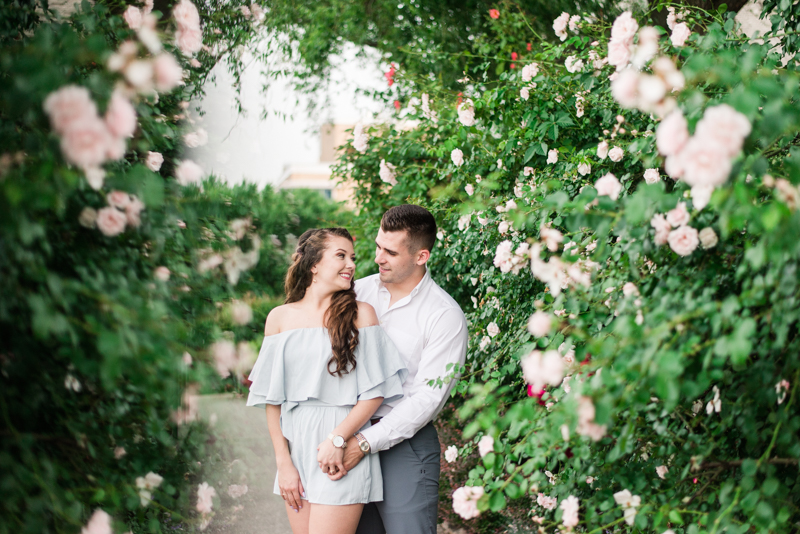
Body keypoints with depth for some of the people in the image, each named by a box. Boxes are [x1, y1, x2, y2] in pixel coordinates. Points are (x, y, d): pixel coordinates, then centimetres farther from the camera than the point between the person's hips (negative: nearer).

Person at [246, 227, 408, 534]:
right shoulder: (280, 318, 6)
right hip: (296, 446, 3)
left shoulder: (360, 313, 1)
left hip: (343, 453, -3)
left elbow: (375, 392, -3)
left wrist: (337, 439, -14)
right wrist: (283, 463, 0)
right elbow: (271, 398, 6)